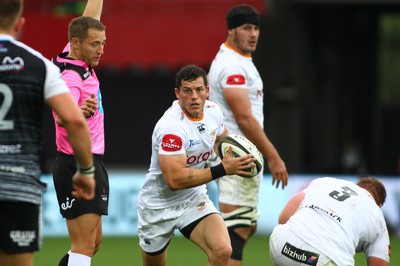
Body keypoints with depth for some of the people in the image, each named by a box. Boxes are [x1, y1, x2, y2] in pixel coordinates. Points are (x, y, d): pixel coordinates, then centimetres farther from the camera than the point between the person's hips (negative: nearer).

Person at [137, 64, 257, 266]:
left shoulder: (213, 111, -5)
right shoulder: (171, 126, -28)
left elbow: (221, 139, 20)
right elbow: (174, 179, -34)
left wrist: (236, 158, -2)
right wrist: (222, 169, -31)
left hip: (194, 200, 5)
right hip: (158, 207, -5)